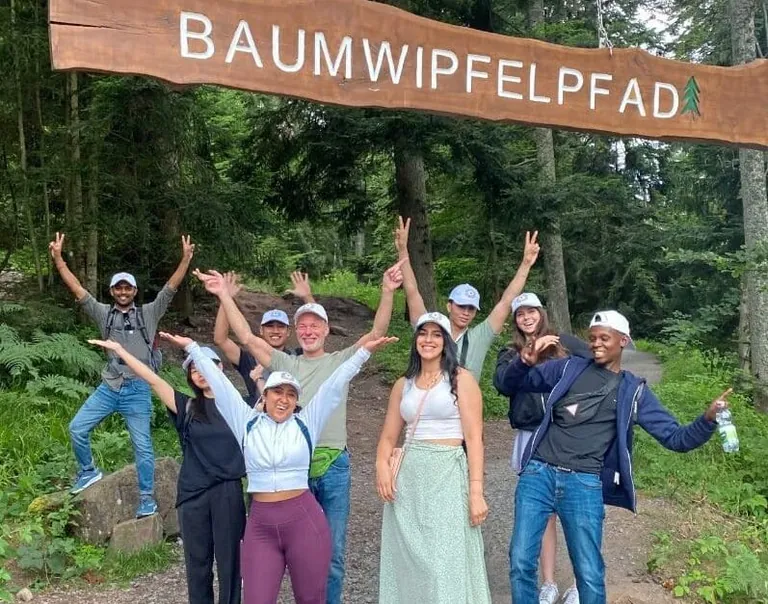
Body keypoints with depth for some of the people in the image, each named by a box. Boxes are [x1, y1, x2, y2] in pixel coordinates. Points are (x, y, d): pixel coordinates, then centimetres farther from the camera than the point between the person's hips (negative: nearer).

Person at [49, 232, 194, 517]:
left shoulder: (148, 313, 3)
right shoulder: (104, 313, 7)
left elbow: (170, 288, -5)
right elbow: (77, 289, 2)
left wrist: (185, 259, -16)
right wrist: (58, 258, -6)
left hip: (138, 389, -3)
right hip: (108, 387, 3)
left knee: (142, 445, 1)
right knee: (77, 428, 1)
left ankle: (147, 497, 11)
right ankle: (88, 471, 26)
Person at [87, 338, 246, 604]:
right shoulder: (188, 407, 7)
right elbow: (153, 380, 3)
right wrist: (120, 350, -1)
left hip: (227, 492, -2)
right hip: (193, 494, 2)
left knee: (228, 559, 5)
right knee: (197, 561, 9)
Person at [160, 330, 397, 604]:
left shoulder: (306, 423, 5)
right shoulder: (247, 423, 7)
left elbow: (335, 384, 3)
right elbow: (219, 384, 8)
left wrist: (363, 351, 2)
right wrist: (192, 347, 11)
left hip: (304, 521, -1)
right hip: (260, 525, 1)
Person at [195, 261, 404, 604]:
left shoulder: (341, 361, 5)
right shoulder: (284, 364, 9)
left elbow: (376, 333, -6)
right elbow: (246, 337, 2)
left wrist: (388, 291, -20)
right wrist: (224, 295, -5)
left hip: (334, 466, -1)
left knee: (332, 552, 8)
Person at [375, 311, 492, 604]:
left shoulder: (461, 379, 0)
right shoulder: (403, 384, 12)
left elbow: (474, 438, -5)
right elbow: (388, 437, 12)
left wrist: (476, 491, -13)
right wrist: (382, 466, -10)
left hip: (447, 473, -4)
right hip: (407, 476, 4)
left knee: (446, 563, -4)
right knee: (408, 560, 7)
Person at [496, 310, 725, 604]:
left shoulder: (633, 391, 8)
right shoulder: (568, 368, 8)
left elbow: (675, 437, 6)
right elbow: (508, 385, 9)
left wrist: (708, 419, -13)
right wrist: (524, 362, -13)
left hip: (583, 484, 0)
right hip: (538, 474, 1)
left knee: (590, 574, 3)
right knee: (521, 563, 4)